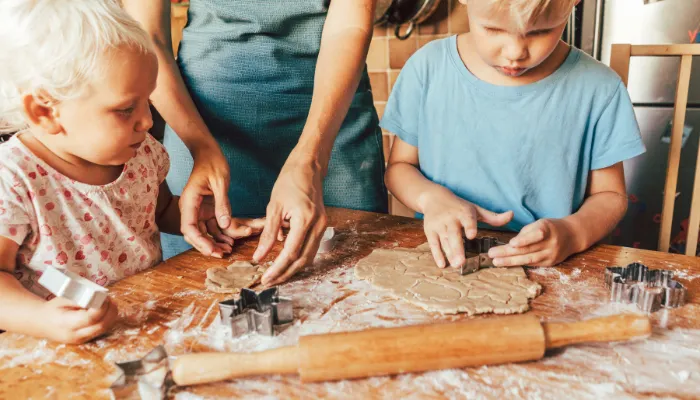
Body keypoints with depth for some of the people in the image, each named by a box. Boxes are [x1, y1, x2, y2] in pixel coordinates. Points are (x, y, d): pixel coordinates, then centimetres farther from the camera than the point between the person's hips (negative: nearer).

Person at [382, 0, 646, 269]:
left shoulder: (598, 88, -7)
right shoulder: (428, 68, -5)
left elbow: (610, 196, 3)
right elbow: (399, 166, 4)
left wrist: (574, 233, -19)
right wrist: (431, 196, -17)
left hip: (548, 273, 0)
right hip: (444, 263, 1)